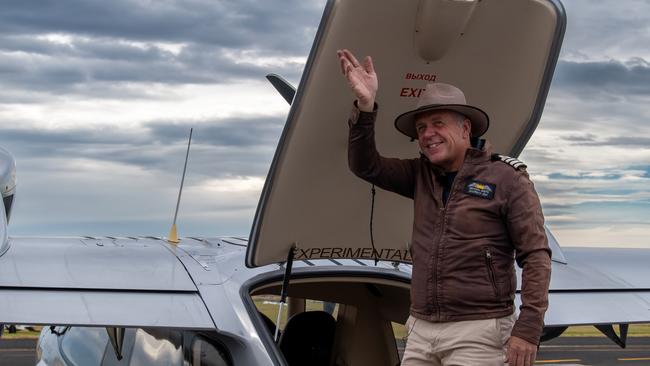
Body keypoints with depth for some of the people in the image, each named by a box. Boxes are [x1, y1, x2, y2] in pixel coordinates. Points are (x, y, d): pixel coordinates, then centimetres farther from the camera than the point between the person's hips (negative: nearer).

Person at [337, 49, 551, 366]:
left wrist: (528, 328, -16)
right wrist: (365, 106, -8)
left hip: (478, 331, -6)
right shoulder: (421, 176, 12)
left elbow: (536, 256, -8)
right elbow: (365, 166, 6)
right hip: (421, 329, 6)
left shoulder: (506, 178, -6)